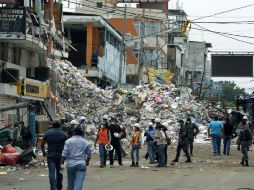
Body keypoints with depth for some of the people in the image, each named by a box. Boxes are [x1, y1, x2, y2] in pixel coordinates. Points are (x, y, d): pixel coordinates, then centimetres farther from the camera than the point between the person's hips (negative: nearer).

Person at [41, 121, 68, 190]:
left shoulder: (47, 133, 1)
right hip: (60, 155, 1)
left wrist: (44, 152, 20)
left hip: (51, 155, -1)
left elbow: (42, 144, 4)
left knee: (52, 172, -4)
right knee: (59, 172, 16)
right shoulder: (63, 134, 1)